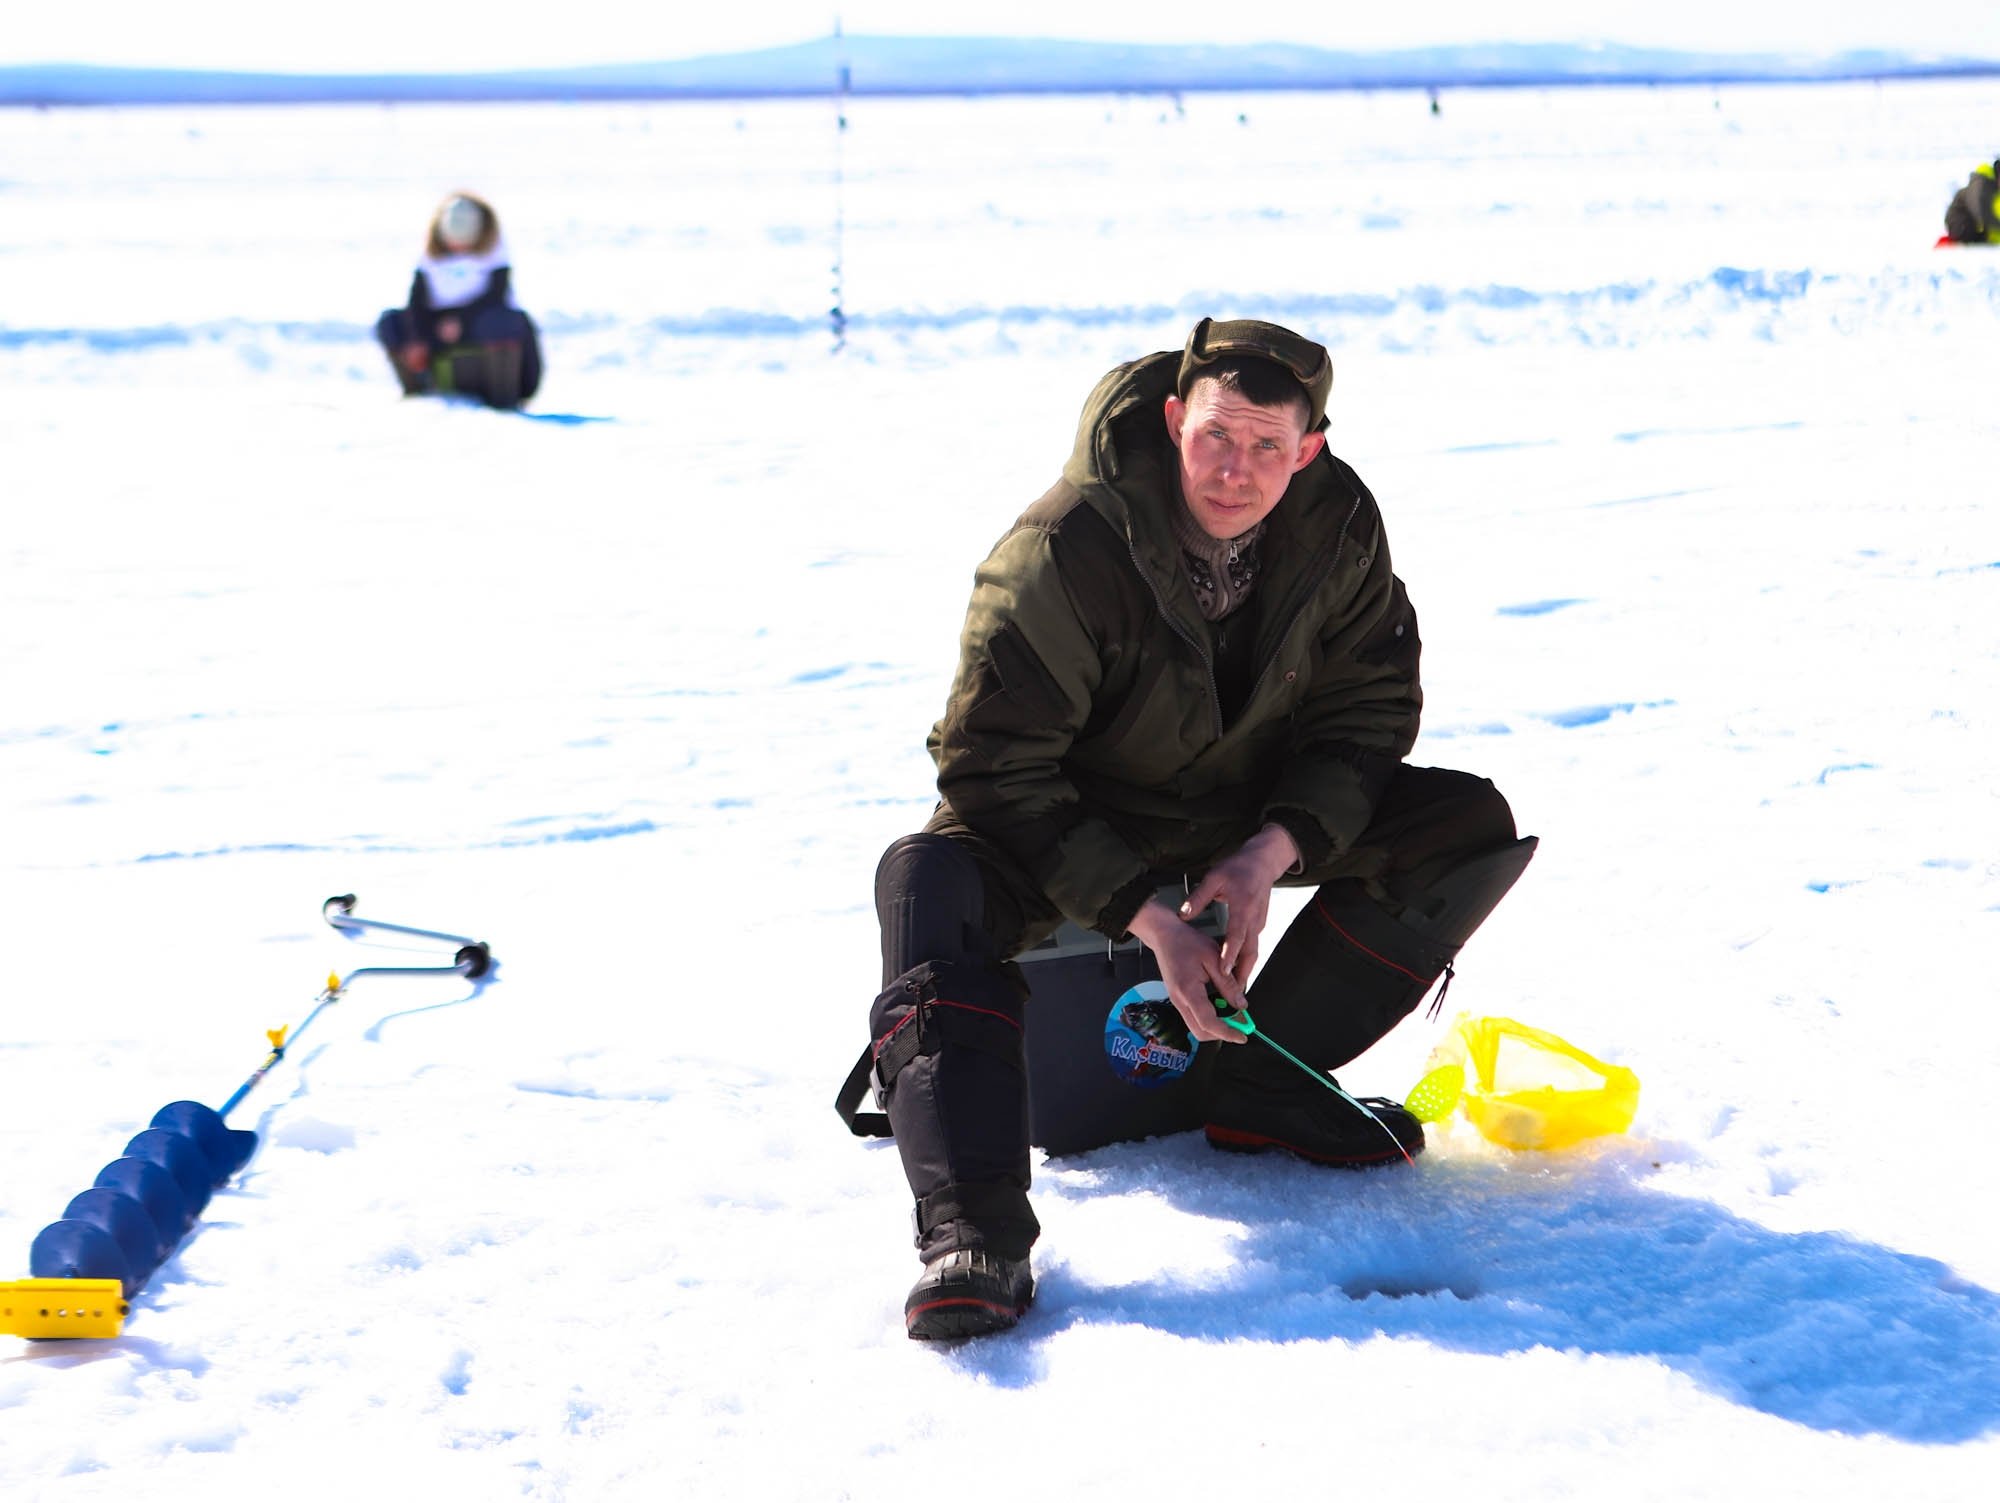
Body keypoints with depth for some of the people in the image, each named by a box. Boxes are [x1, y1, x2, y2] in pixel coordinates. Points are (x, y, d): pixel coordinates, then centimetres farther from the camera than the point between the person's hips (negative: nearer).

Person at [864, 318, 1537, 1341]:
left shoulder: (1338, 524, -15)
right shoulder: (1062, 549, -28)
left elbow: (1368, 710, -5)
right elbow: (994, 767, -26)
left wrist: (1273, 852, -23)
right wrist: (1150, 917, -32)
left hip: (1250, 811, 4)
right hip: (1072, 831, -4)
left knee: (1472, 828, -13)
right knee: (928, 882, -36)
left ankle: (1262, 1086, -9)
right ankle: (975, 1232, -45)